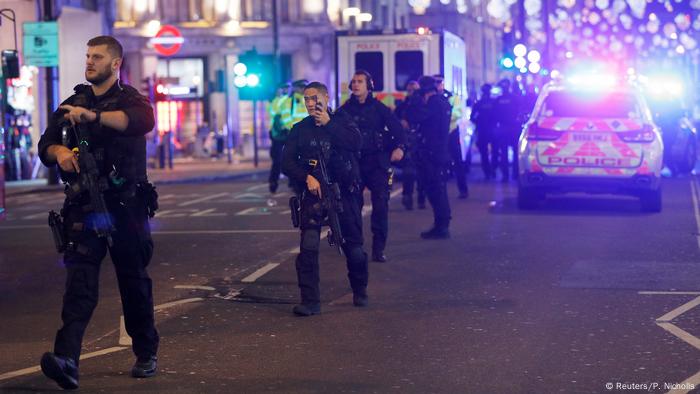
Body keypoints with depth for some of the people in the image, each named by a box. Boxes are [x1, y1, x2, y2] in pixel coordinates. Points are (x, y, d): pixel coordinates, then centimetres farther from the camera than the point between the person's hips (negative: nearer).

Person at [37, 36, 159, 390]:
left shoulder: (129, 98, 1)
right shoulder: (73, 103, 17)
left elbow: (144, 120, -24)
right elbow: (45, 145, 14)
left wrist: (94, 116, -37)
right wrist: (59, 152, -12)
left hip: (126, 206, -3)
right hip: (83, 205, 3)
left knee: (134, 282, 6)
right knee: (79, 280, -12)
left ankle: (146, 354, 23)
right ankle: (66, 359, -25)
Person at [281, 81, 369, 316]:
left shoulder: (341, 121, 4)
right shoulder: (300, 129, 8)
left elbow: (356, 143, -16)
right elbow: (287, 163, 3)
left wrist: (328, 124, -14)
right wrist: (307, 177, -13)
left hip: (345, 192, 0)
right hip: (315, 191, 1)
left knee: (354, 247, 6)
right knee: (308, 246, -16)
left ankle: (360, 292, 30)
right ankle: (310, 301, -13)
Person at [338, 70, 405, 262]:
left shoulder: (379, 108, 3)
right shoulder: (345, 110, 7)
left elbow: (396, 128, -3)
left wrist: (399, 147, -20)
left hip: (377, 162, -1)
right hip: (353, 162, 2)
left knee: (380, 205, -9)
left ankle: (378, 248, -4)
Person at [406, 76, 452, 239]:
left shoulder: (434, 103, -15)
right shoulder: (443, 102, 15)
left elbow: (414, 116, -22)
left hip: (431, 154, -10)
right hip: (441, 152, 10)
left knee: (435, 190, -8)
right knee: (439, 190, 14)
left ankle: (441, 227, -8)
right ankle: (442, 225, 20)